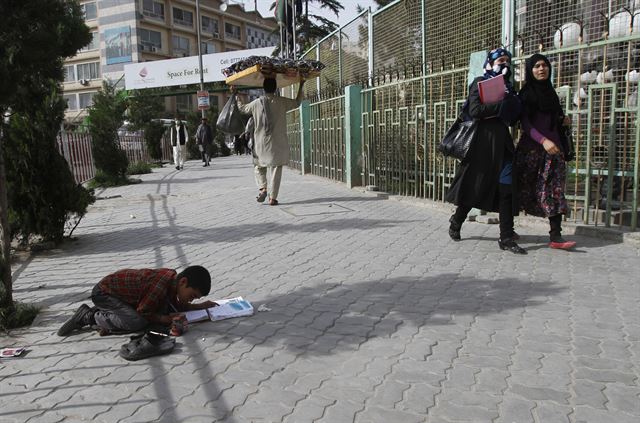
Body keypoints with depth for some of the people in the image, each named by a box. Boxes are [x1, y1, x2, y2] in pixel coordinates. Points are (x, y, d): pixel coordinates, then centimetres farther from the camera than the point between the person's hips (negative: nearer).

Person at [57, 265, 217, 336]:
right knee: (137, 322, -27)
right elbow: (143, 312, -23)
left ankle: (102, 314, 6)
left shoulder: (172, 279, -5)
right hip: (104, 292, -9)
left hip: (121, 288, 9)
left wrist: (200, 306, 1)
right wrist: (167, 319, -18)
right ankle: (89, 316, -10)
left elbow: (176, 305, 10)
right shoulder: (162, 285, -32)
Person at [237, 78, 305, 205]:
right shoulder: (282, 102, -3)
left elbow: (242, 109, 18)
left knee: (259, 167, 18)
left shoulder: (256, 103, 0)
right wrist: (301, 87, 30)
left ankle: (262, 188, -2)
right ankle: (273, 197, 2)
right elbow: (297, 102, 16)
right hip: (278, 143, -1)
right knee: (276, 170, 5)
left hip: (261, 143, 1)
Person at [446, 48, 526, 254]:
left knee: (506, 188, -4)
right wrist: (502, 105, -14)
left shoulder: (508, 86, 20)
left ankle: (506, 238, -3)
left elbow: (512, 116, 22)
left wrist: (513, 107, 2)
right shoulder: (480, 83, 0)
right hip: (483, 140, -6)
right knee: (476, 186, 4)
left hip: (502, 141, 6)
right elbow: (474, 110, -15)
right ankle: (457, 220, 27)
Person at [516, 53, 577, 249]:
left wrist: (564, 120, 6)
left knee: (555, 190, -5)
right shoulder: (526, 93, 0)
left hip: (554, 147, 5)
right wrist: (543, 141, -23)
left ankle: (555, 237, -8)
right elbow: (525, 123, -10)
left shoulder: (550, 92, 18)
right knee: (523, 189, -1)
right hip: (531, 147, -5)